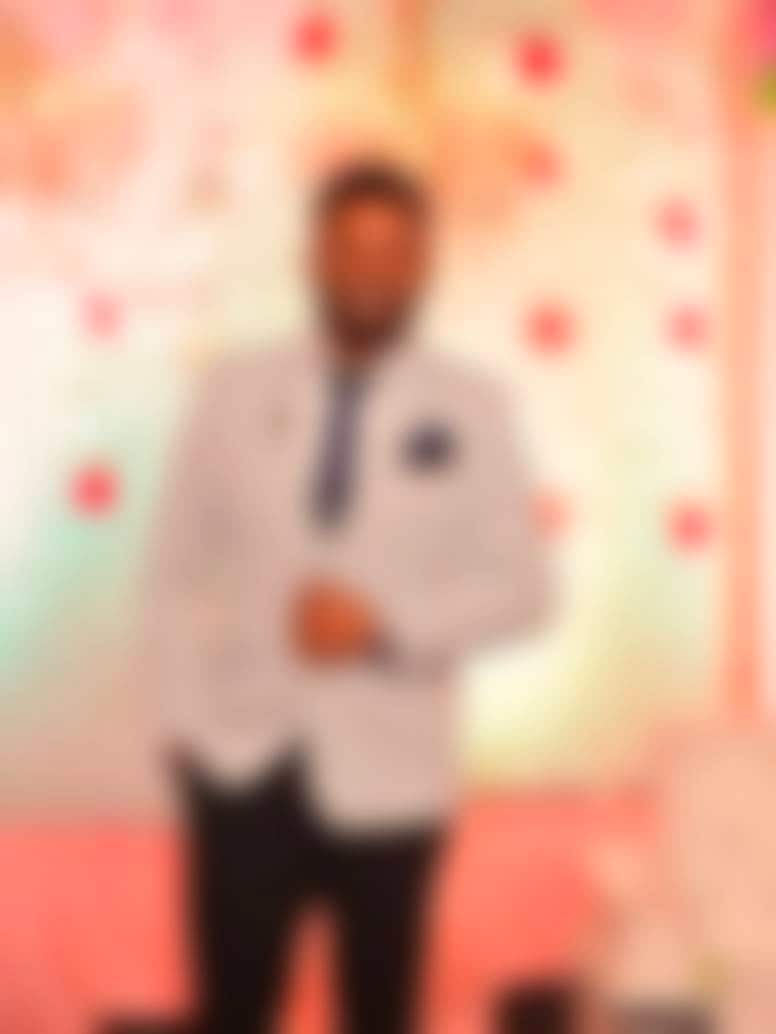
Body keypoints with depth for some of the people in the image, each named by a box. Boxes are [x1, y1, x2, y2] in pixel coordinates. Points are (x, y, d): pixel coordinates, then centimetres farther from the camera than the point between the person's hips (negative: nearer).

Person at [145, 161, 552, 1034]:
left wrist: (385, 623, -16)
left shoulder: (470, 412, -2)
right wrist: (186, 720, 1)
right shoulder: (238, 392, 2)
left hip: (385, 775, -1)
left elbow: (520, 587, -3)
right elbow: (178, 573, 7)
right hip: (243, 766, 1)